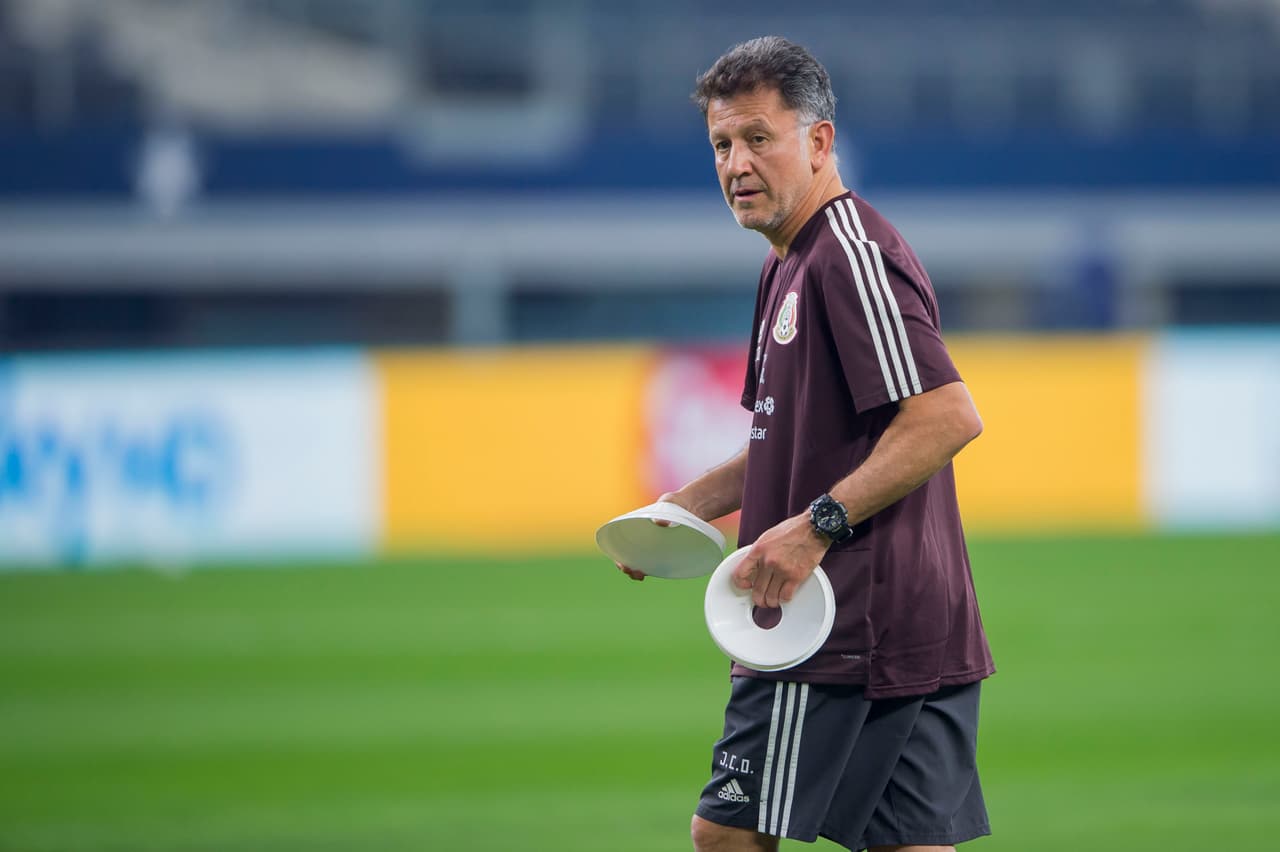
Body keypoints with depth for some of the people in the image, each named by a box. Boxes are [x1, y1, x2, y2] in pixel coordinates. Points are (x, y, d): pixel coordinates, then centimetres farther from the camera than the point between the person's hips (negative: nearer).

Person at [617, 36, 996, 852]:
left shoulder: (852, 255, -13)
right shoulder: (791, 263, 19)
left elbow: (949, 416, -23)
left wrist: (818, 524, -24)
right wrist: (689, 504, 15)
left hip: (845, 629, -10)